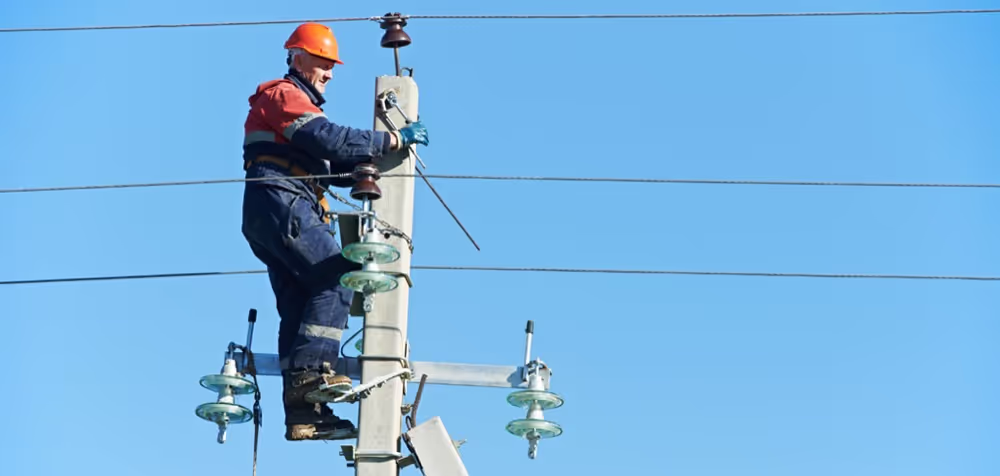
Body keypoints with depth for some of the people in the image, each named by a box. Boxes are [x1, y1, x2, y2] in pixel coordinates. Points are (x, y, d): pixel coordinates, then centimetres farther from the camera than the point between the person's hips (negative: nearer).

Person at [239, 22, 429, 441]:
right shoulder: (285, 95, -2)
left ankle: (302, 414, -1)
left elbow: (326, 165, 23)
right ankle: (312, 367, -23)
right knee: (336, 279, -17)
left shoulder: (297, 102, 30)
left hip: (269, 217, 10)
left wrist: (361, 170, 6)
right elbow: (332, 140, -18)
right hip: (282, 206, -10)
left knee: (300, 307, 3)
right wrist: (394, 139, -15)